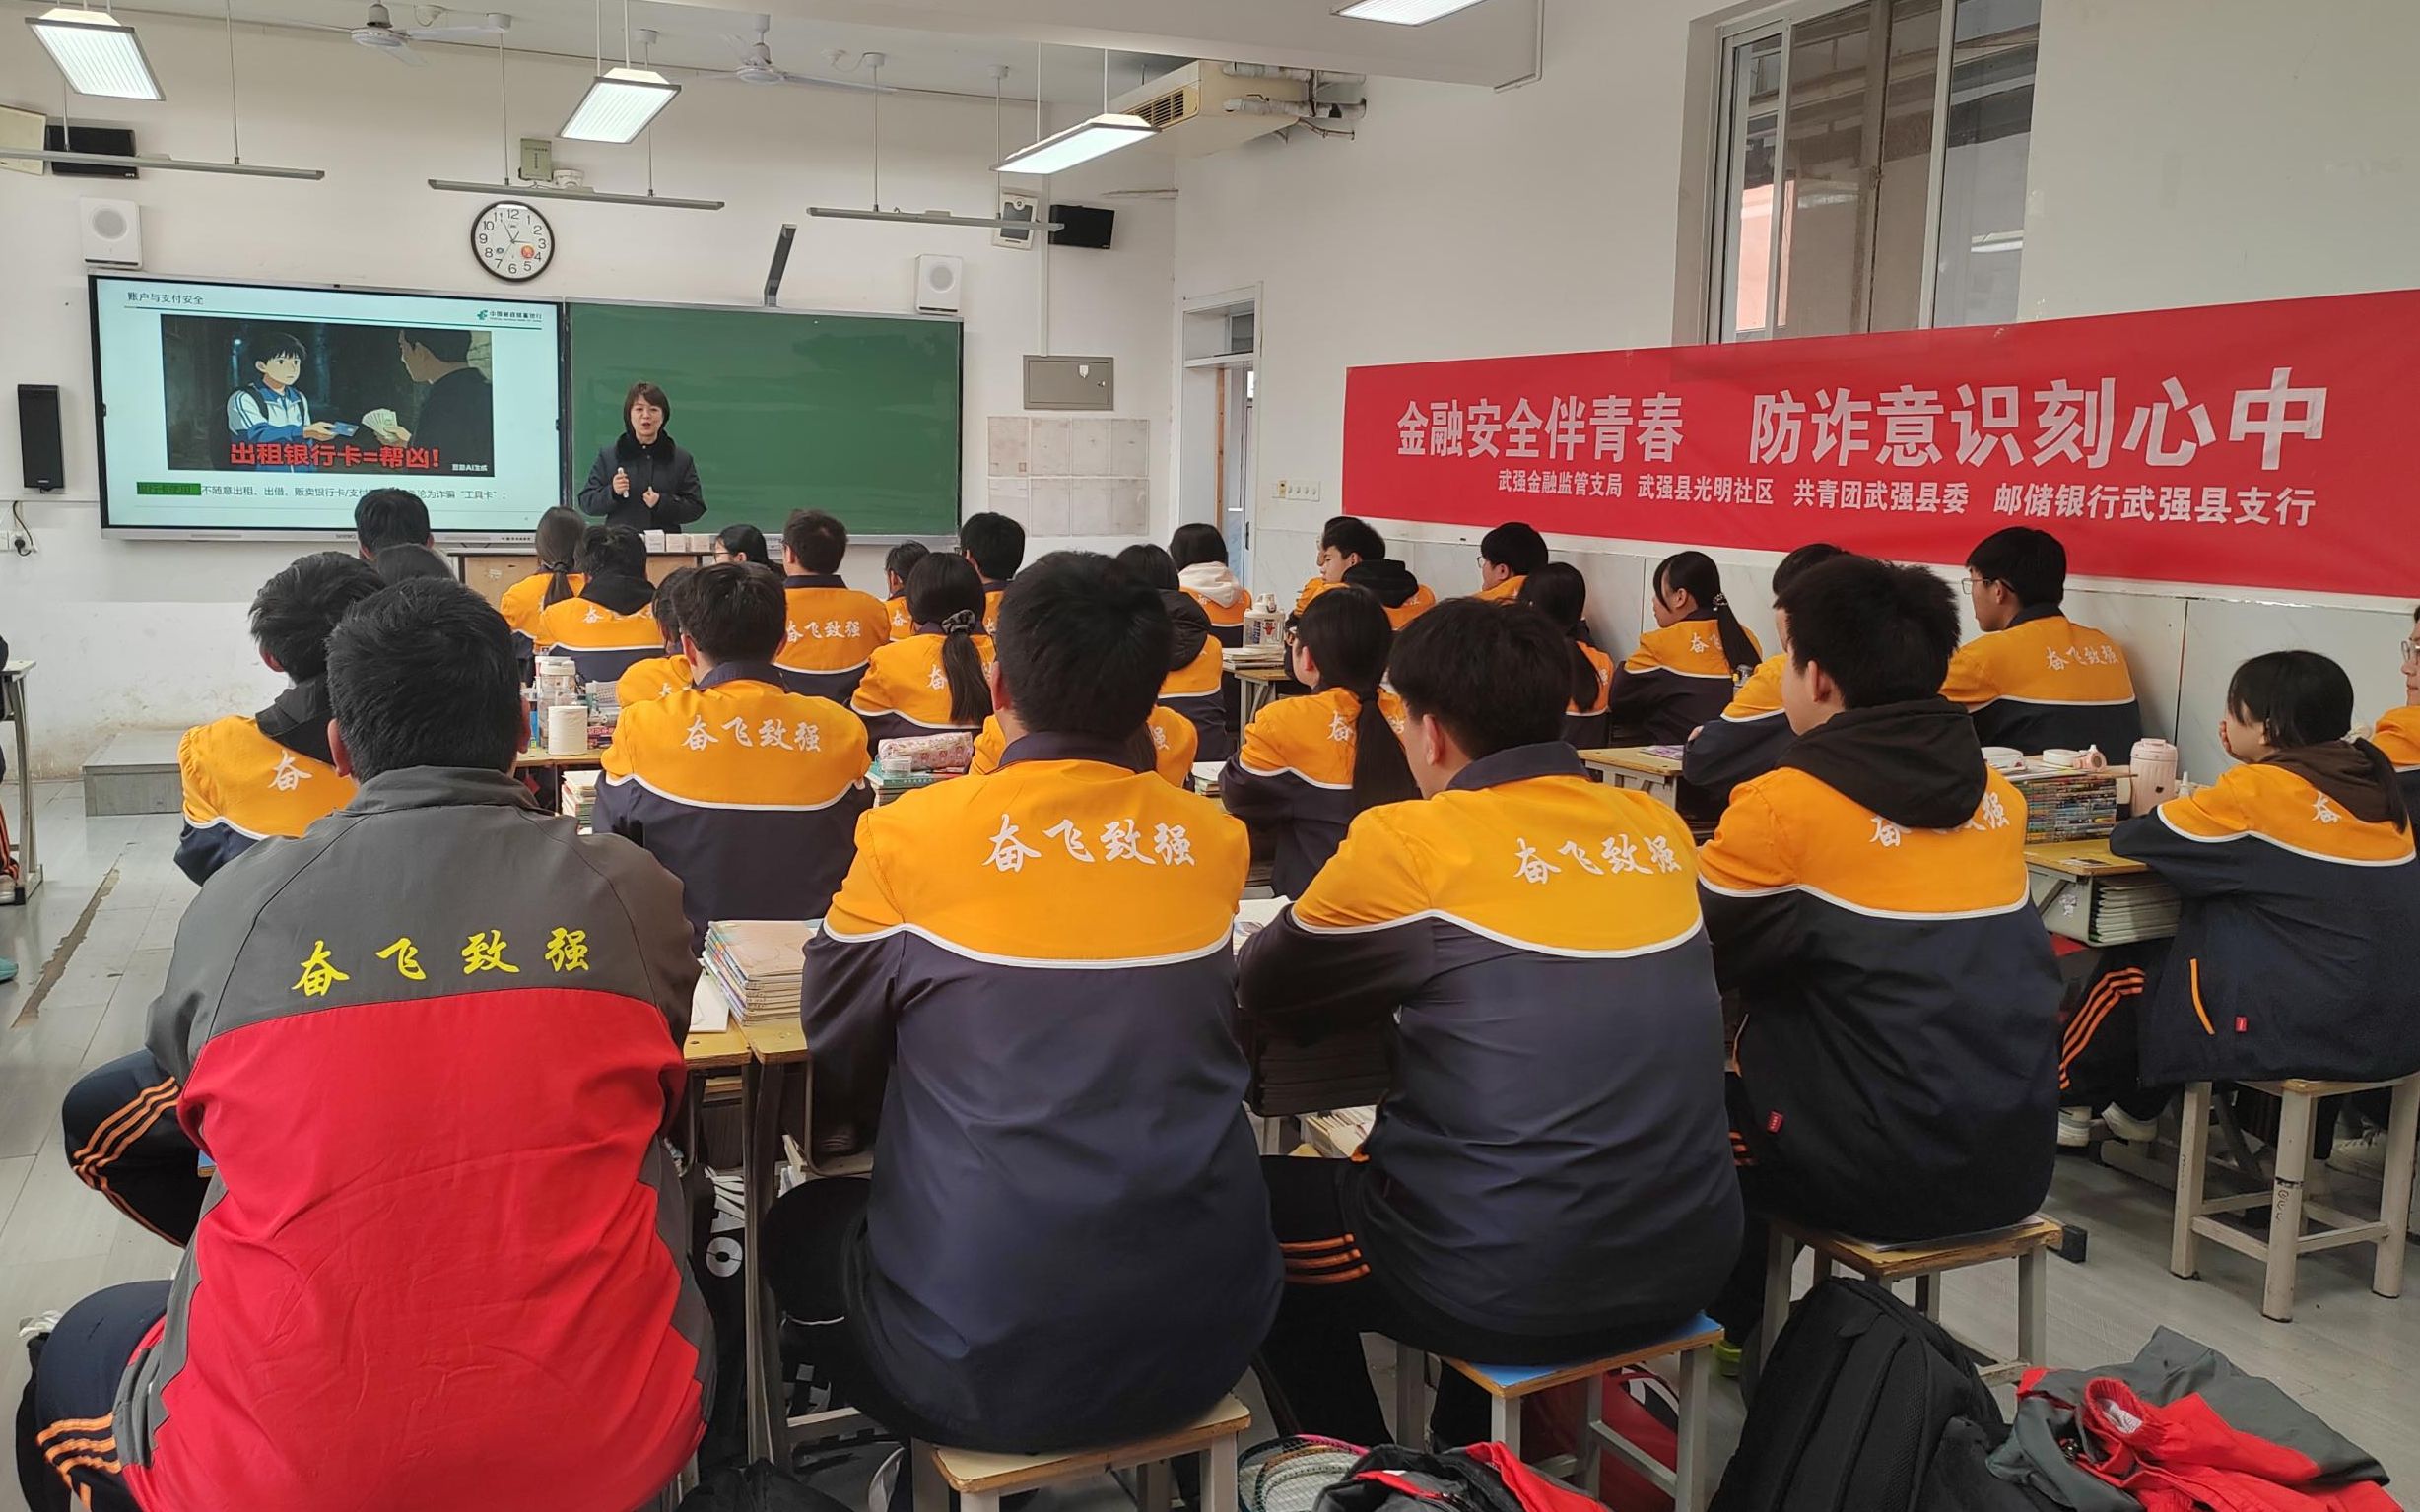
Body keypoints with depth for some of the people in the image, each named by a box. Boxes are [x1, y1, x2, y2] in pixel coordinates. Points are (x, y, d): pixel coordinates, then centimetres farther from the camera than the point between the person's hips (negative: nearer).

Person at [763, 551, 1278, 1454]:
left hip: (983, 1355, -3)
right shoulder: (1213, 841, -1)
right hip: (1208, 1333, 4)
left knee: (801, 1225, 26)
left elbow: (836, 1064, 4)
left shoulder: (913, 835, -10)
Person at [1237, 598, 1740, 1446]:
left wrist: (1382, 979, 20)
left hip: (1510, 1284, -6)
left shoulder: (1409, 842, -12)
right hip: (1687, 1258, 6)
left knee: (1255, 1207, 19)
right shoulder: (1656, 828, 3)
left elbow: (1262, 998, 2)